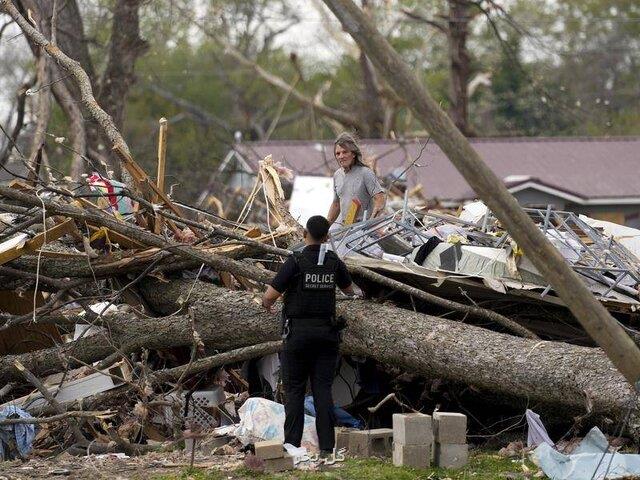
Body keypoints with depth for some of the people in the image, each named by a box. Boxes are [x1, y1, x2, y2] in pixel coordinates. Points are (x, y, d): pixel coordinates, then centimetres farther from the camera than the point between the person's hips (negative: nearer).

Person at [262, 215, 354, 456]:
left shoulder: (296, 262, -12)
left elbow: (269, 296, -12)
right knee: (323, 390, 2)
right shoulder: (334, 262, 3)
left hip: (298, 332, -4)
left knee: (294, 391, 2)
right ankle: (327, 446, -5)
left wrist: (267, 304, 12)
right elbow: (349, 290, 23)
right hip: (327, 332, 4)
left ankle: (292, 445, -3)